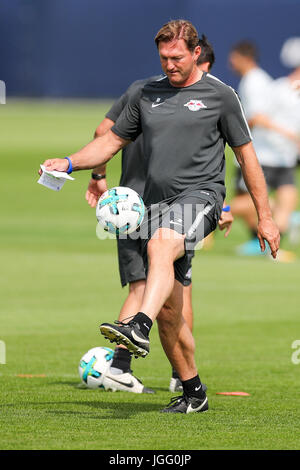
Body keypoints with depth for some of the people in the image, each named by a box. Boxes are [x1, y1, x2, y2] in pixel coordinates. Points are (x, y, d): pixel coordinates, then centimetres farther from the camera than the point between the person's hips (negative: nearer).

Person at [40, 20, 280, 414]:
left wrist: (264, 216, 7)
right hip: (157, 201, 5)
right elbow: (112, 141, 22)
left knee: (160, 246, -38)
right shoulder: (147, 95, 16)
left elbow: (246, 155, 8)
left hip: (200, 194, -5)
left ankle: (139, 328, -57)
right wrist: (69, 163, 5)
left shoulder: (220, 96, 4)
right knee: (169, 311, 2)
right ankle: (194, 394, 14)